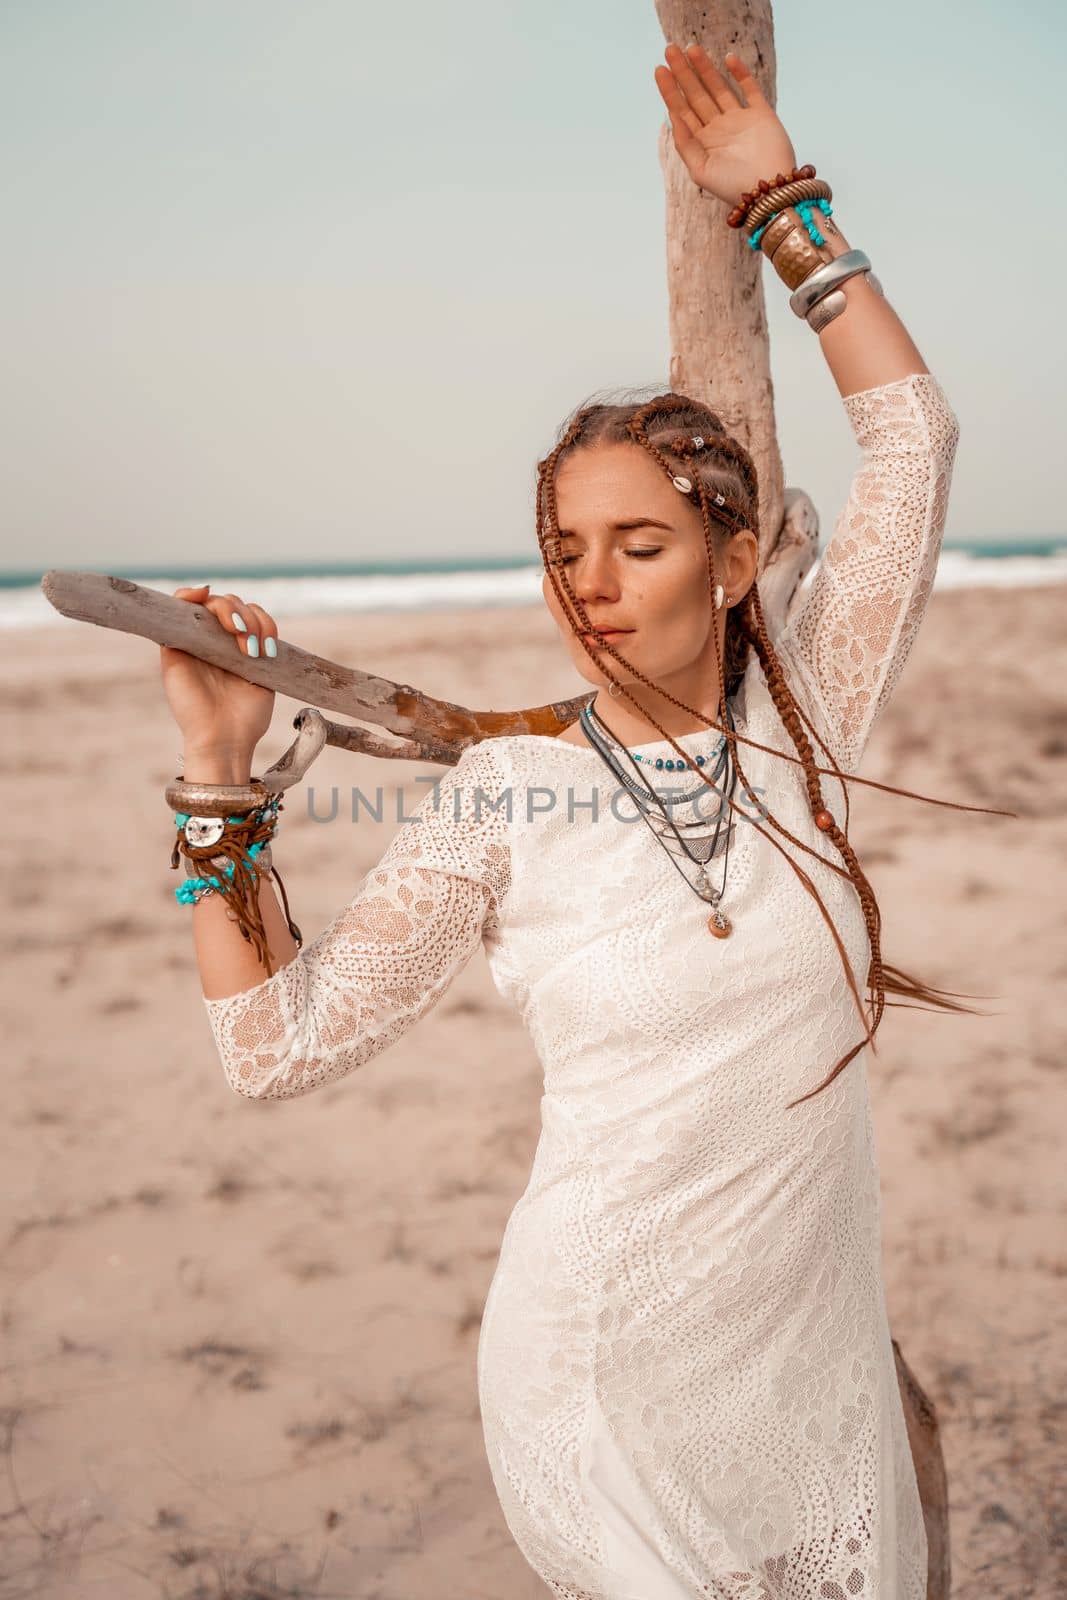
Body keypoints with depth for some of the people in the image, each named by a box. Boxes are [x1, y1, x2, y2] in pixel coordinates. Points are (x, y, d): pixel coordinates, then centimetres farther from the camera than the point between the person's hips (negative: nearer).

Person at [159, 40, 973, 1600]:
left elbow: (910, 432, 2)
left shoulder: (803, 716, -6)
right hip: (611, 1367, -3)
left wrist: (782, 201, 3)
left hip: (822, 1348, 3)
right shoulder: (502, 790, -12)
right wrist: (224, 770, -16)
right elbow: (282, 1042, -10)